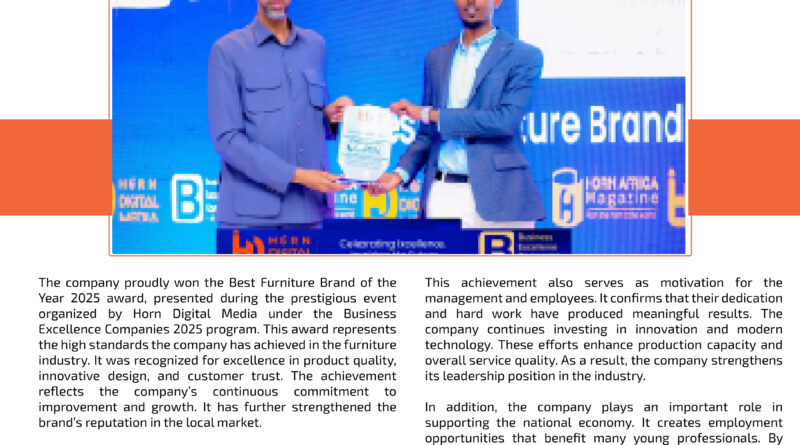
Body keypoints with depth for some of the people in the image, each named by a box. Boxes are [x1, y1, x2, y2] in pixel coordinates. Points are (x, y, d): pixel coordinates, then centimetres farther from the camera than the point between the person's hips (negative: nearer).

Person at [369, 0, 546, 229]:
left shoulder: (525, 56, 3)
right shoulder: (437, 58, 19)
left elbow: (506, 120, -12)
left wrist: (429, 114, -10)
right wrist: (400, 173, 1)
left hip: (496, 193, -3)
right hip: (441, 194, 4)